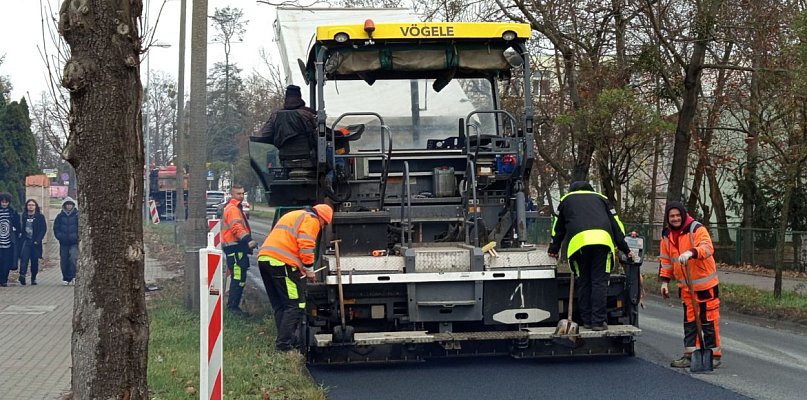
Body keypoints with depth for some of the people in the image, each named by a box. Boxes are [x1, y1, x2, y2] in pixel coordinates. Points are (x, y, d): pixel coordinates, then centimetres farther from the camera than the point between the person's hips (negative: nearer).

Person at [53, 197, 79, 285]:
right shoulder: (60, 216, 9)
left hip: (74, 242, -3)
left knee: (73, 258, -19)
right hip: (63, 243, 3)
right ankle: (65, 278, 13)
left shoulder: (77, 215, 2)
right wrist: (60, 237, -2)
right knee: (64, 261, 4)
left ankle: (72, 277, -18)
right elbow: (56, 229, 12)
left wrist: (77, 237, -6)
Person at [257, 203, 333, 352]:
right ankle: (284, 343, -10)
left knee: (280, 305, 14)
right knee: (295, 305, -5)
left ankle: (286, 341, 16)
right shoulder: (311, 220, 2)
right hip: (282, 262, -9)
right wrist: (309, 271, -1)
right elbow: (306, 246, -11)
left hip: (264, 258, 9)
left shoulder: (293, 216, 31)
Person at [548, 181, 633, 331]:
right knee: (600, 282, -1)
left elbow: (558, 228, 35)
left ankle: (587, 320, 7)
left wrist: (553, 249, 47)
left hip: (578, 241, 0)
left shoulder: (566, 200, 30)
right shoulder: (600, 198, 30)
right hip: (602, 240, 0)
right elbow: (616, 225, 26)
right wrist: (625, 249, 28)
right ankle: (598, 321, -7)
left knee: (583, 282, 8)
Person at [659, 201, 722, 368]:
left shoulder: (697, 229, -14)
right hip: (685, 286, 6)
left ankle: (714, 354, 6)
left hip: (705, 284, -6)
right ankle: (689, 354, 15)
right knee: (689, 320, 10)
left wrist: (691, 252, -49)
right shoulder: (667, 236, 6)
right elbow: (665, 260, 15)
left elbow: (708, 247, -32)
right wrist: (664, 281, 9)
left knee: (709, 319, -1)